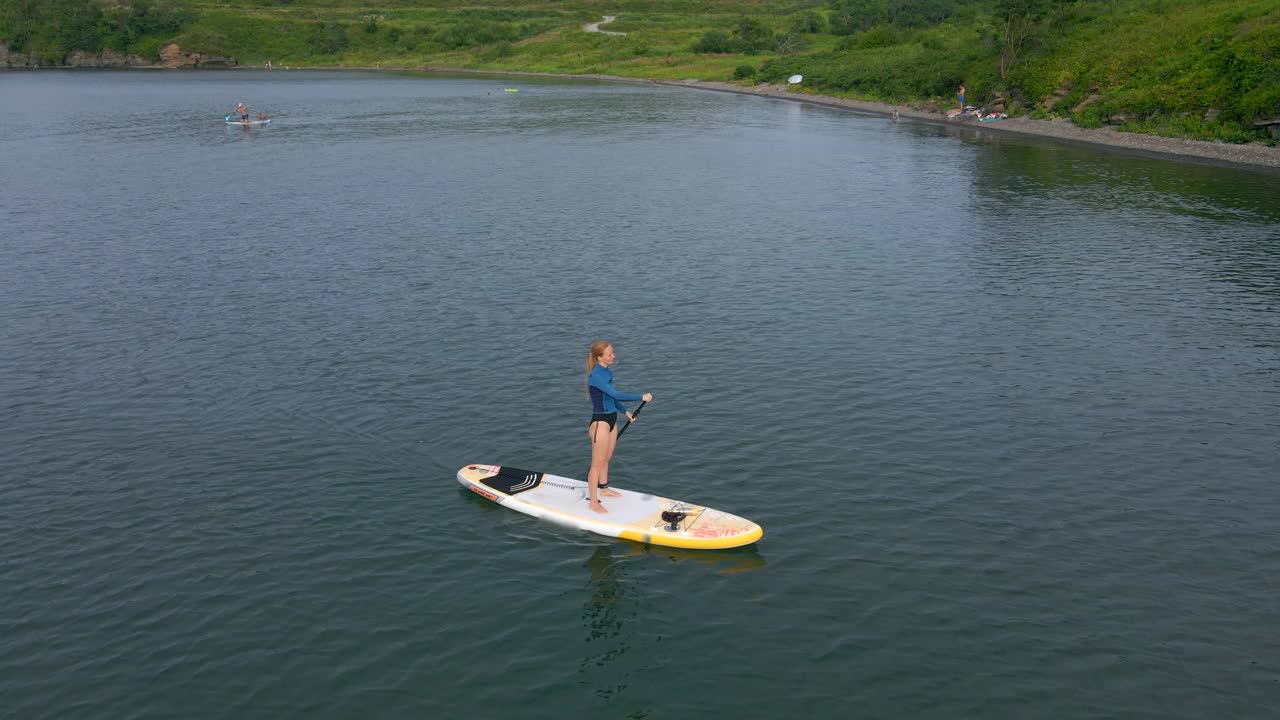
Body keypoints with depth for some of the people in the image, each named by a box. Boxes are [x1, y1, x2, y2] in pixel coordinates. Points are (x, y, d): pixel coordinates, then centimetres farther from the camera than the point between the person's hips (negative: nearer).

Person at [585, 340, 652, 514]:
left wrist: (625, 411, 14)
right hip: (600, 422, -9)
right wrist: (641, 397, -24)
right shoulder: (595, 376, -22)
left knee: (606, 459, 22)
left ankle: (604, 488, 41)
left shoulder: (608, 372, 7)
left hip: (611, 420, 9)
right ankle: (593, 502, 7)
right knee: (597, 463, -1)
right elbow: (616, 394, -29)